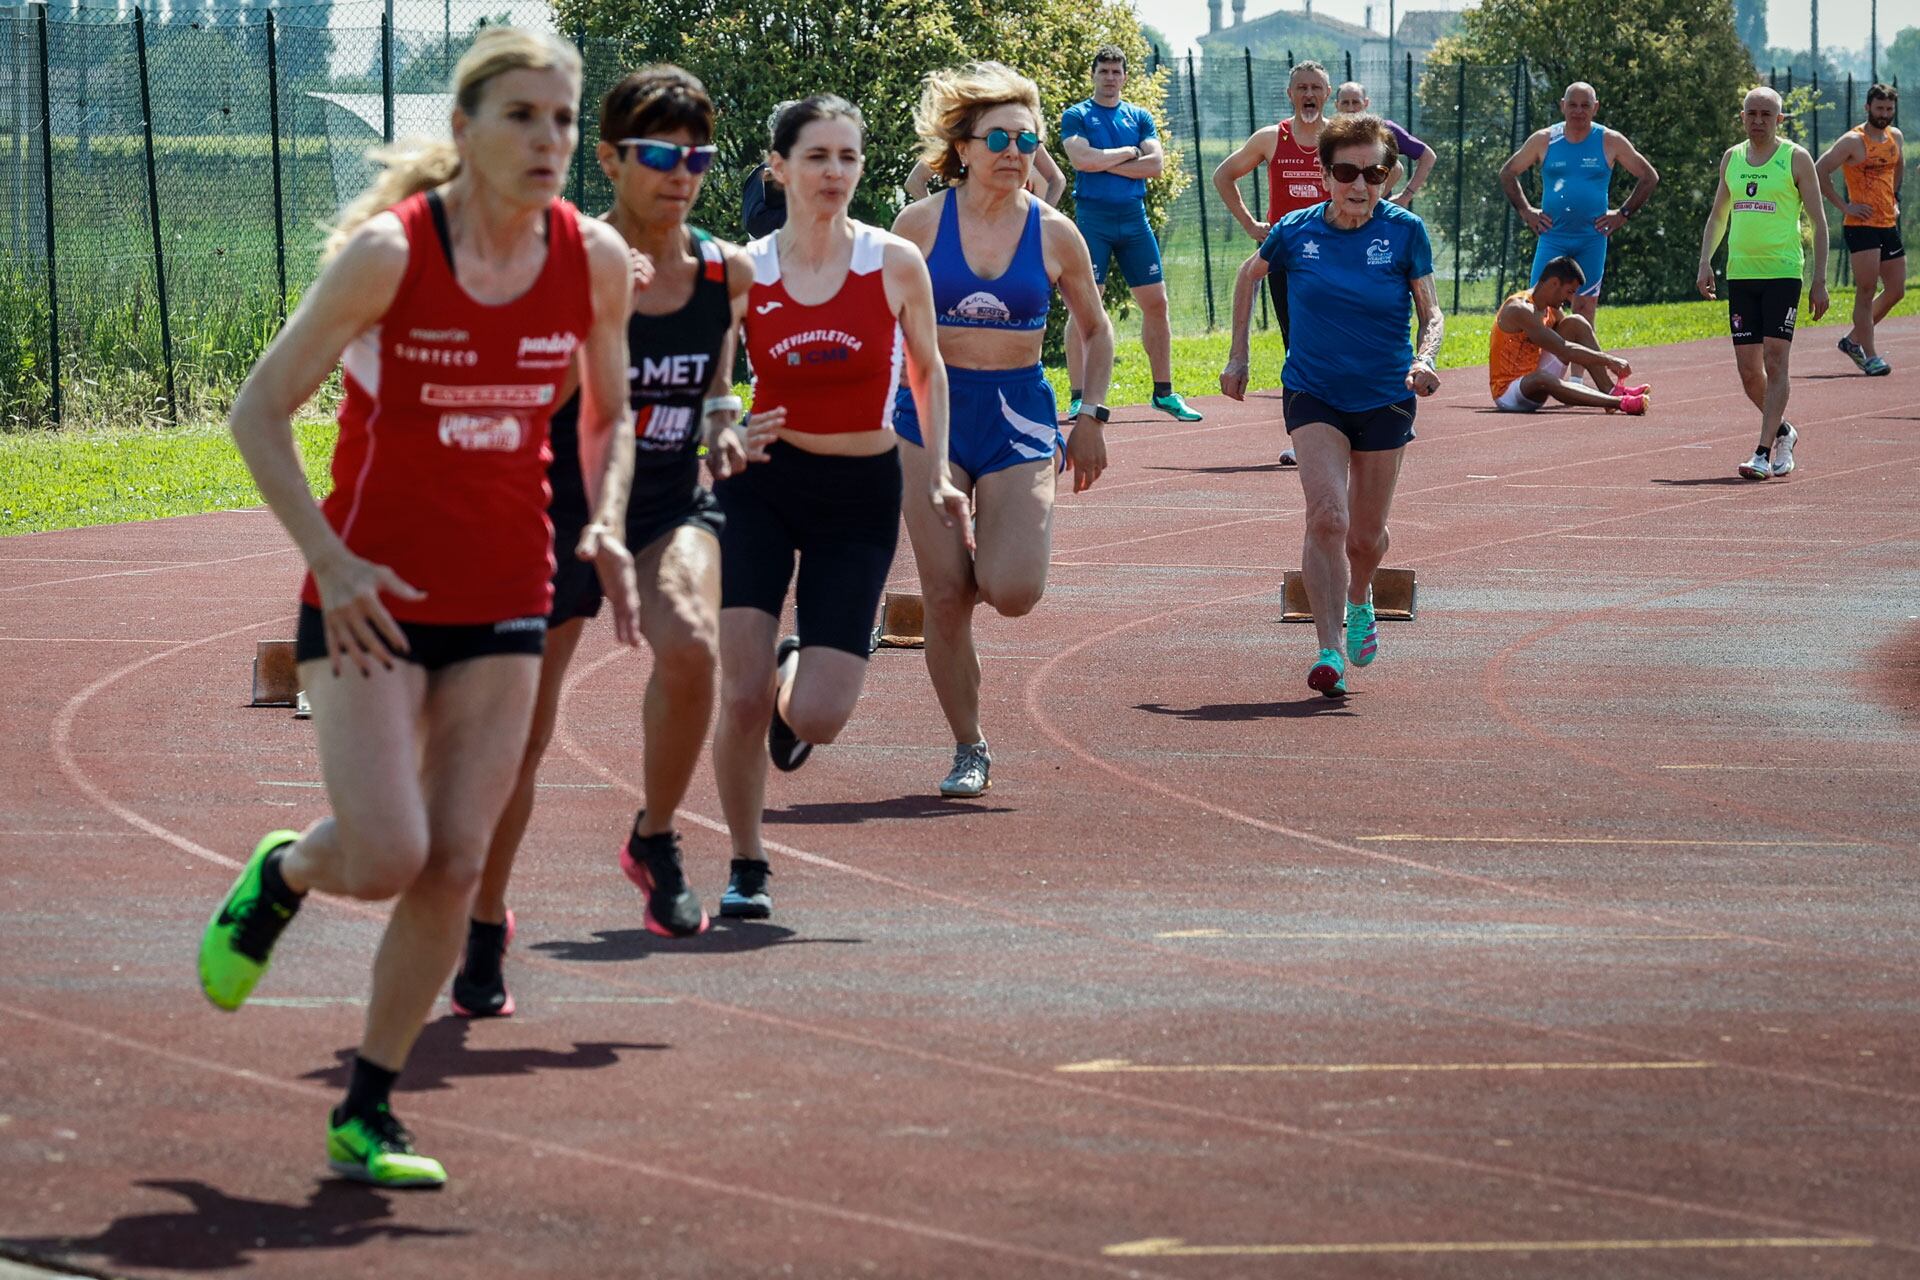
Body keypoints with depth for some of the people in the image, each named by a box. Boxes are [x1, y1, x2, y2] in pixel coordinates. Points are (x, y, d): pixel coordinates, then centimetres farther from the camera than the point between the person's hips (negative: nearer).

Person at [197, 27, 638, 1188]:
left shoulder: (596, 262, -3)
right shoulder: (389, 252, -15)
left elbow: (610, 415, 14)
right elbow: (260, 412, -9)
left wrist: (605, 526, -5)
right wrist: (330, 559, -18)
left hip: (504, 602, 4)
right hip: (373, 598, -4)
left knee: (455, 866, -1)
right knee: (387, 858, -14)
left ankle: (367, 1114, 13)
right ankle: (280, 875, 22)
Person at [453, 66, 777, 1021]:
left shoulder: (727, 273, -1)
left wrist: (723, 430, 1)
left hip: (671, 511, 2)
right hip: (559, 515, -2)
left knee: (690, 647, -31)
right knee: (520, 734, 4)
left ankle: (655, 841, -5)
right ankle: (485, 926, 28)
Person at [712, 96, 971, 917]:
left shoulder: (896, 265, -3)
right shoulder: (744, 272, -3)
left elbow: (926, 371, 12)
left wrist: (936, 475, 5)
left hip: (862, 490, 0)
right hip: (759, 483, 0)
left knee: (818, 718, -11)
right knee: (741, 694, -11)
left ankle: (795, 688, 28)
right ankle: (746, 869, 11)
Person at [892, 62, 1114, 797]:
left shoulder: (1054, 234, 1)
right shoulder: (920, 225, -2)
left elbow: (1095, 329, 14)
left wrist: (1091, 416, 6)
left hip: (1020, 415, 0)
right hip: (932, 411, 0)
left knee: (1014, 593, -17)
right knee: (945, 596, -4)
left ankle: (994, 556, 21)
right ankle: (968, 751, 10)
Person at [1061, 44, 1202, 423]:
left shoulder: (1140, 118, 12)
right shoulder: (1076, 116, 2)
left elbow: (1155, 163, -3)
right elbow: (1082, 159, -15)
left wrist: (1103, 163, -8)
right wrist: (1128, 153, -5)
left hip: (1133, 219, 4)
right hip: (1092, 218, -4)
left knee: (1156, 303, 3)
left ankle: (1163, 392, 12)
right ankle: (1079, 398, -6)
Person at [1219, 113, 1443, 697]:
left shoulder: (1404, 231, -8)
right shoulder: (1295, 231, -6)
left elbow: (1431, 312, -2)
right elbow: (1250, 274, 15)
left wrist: (1424, 359, -23)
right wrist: (1238, 356, 15)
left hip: (1385, 397, 1)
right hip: (1313, 393, -1)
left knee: (1366, 538, 11)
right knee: (1327, 517, -21)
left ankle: (1360, 600, 45)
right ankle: (1329, 651, -19)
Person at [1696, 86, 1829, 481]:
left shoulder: (1796, 159, -1)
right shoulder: (1731, 159, 13)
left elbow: (1818, 222, 0)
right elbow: (1718, 215, 23)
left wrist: (1820, 281, -6)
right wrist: (1705, 263, 8)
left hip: (1783, 273, -5)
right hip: (1740, 274, 5)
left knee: (1774, 361, -13)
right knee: (1748, 370, 4)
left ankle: (1765, 453, -14)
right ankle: (1783, 432, 28)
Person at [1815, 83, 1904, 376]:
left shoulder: (1896, 137, 12)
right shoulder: (1853, 141, -10)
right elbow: (1819, 171, -12)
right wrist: (1844, 206, -13)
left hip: (1889, 225, 8)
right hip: (1861, 226, -8)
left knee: (1896, 291, 9)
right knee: (1867, 291, -10)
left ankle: (1853, 339, 23)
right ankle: (1870, 356, -6)